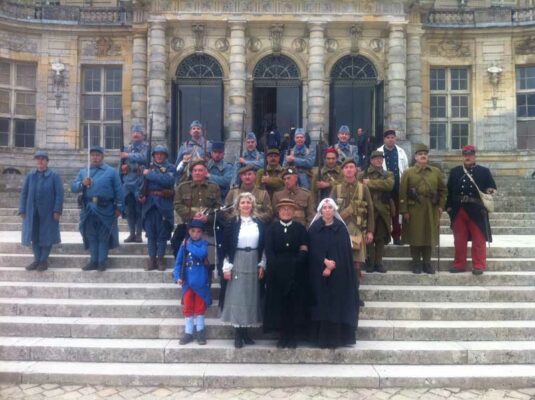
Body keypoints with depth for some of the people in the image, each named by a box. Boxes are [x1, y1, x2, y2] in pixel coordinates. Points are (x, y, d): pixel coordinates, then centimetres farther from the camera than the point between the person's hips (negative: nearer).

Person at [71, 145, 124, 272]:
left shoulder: (111, 171, 3)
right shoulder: (83, 172, 14)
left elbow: (118, 190, -1)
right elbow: (73, 188, 6)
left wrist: (118, 208, -7)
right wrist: (82, 183, -14)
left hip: (105, 209, -3)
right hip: (88, 209, 4)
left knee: (103, 236, 3)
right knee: (91, 236, 9)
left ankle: (102, 262, 9)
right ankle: (93, 261, 17)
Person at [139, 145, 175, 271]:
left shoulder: (170, 168, 6)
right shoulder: (148, 167, 14)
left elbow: (168, 180, -13)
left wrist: (150, 174, -9)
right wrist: (141, 195, -5)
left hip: (164, 204, -2)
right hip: (149, 203, 2)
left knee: (162, 232, 1)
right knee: (150, 232, 3)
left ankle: (160, 258, 8)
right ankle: (152, 259, 9)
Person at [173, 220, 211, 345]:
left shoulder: (204, 243, -4)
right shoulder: (185, 244, 1)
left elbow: (202, 254, -26)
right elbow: (178, 262, 2)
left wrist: (189, 246, -16)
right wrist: (178, 276, -8)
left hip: (200, 281, -2)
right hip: (187, 281, 2)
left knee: (200, 306, 10)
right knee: (187, 307, 9)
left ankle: (200, 331, 23)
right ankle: (188, 332, 20)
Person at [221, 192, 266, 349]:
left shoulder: (259, 223, 6)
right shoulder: (232, 223, -1)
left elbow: (263, 246, 9)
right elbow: (226, 246, -3)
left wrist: (262, 264, 3)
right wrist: (227, 266, -8)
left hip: (254, 262, 3)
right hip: (237, 262, -3)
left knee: (251, 295, 5)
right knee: (237, 295, -2)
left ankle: (245, 331, 16)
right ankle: (238, 333, 4)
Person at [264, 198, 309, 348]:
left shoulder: (300, 228, 9)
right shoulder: (271, 228, 9)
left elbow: (304, 250, -1)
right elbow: (268, 250, -3)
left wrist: (295, 262, -17)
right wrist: (276, 265, -17)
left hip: (296, 272, 0)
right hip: (277, 271, 0)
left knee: (295, 303, 3)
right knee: (278, 303, 2)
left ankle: (292, 336, 12)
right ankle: (282, 335, 12)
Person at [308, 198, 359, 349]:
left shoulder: (341, 228, 3)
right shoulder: (314, 228, 3)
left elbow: (345, 251, -4)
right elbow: (312, 250, -2)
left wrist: (331, 267, -13)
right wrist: (325, 262, -16)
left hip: (338, 273, 0)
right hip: (319, 272, 0)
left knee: (338, 302, 0)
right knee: (322, 303, 0)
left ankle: (337, 337, 6)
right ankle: (322, 338, 5)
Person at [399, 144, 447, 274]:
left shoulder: (436, 172, 9)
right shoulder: (408, 172, 1)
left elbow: (442, 190, 13)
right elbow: (402, 193, -3)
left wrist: (441, 206, 4)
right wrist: (404, 210, -9)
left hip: (431, 210, 3)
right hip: (414, 210, -2)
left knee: (430, 236, 7)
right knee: (415, 236, 2)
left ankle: (427, 262, 18)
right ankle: (416, 262, 14)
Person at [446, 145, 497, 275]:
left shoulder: (484, 171, 5)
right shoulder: (454, 172, 11)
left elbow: (492, 187, 6)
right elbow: (449, 190, 9)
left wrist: (490, 192, -16)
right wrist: (449, 206, 1)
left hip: (477, 212, -2)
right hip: (458, 211, 2)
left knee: (479, 240, 3)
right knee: (459, 240, 8)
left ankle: (479, 266, 11)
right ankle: (459, 264, 17)